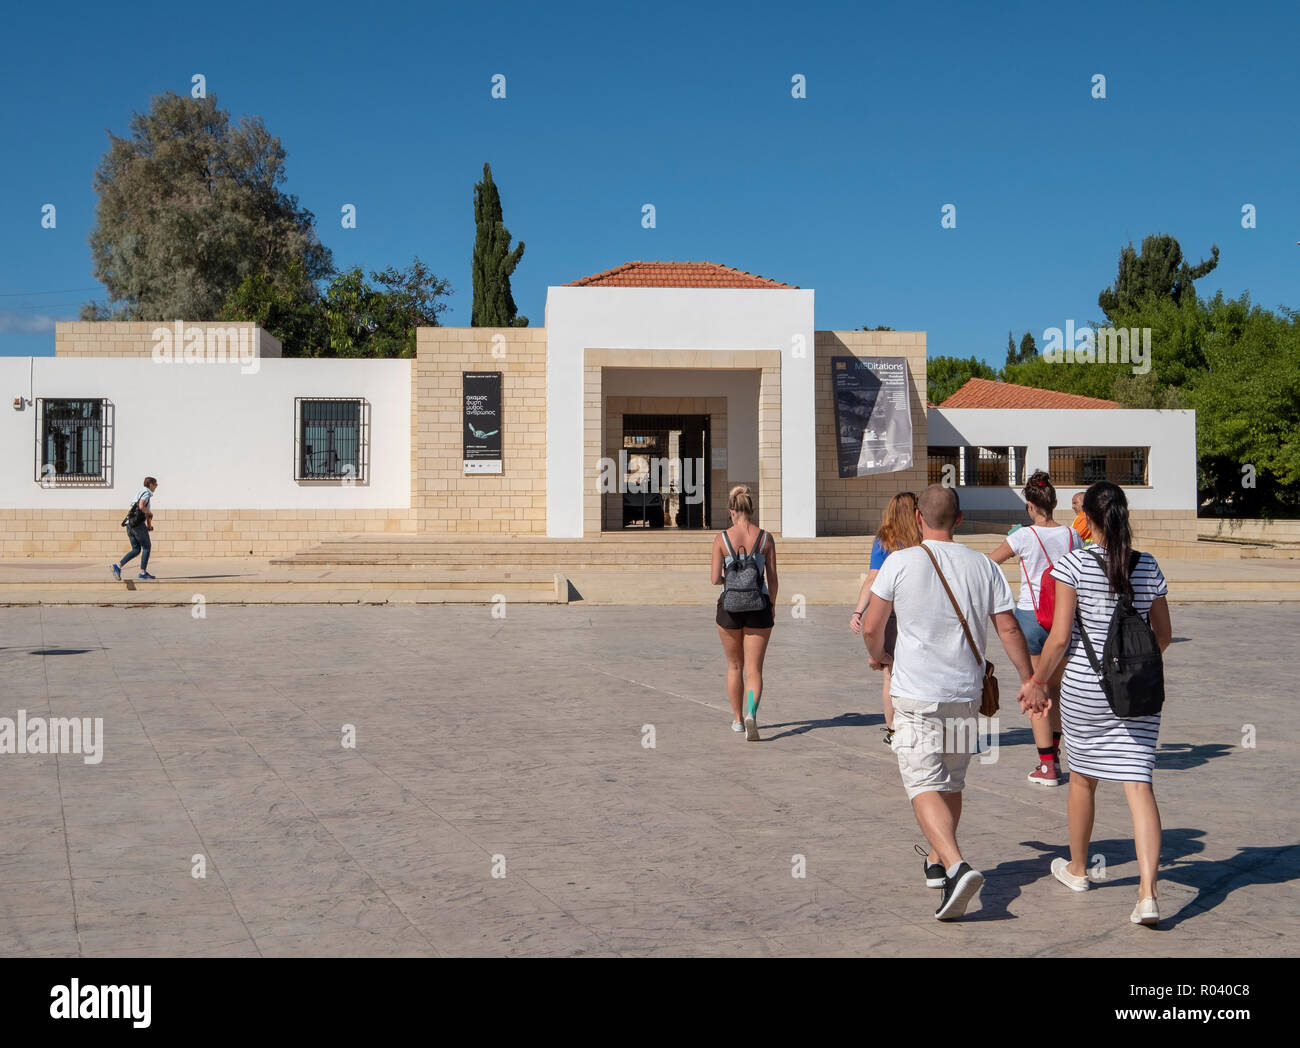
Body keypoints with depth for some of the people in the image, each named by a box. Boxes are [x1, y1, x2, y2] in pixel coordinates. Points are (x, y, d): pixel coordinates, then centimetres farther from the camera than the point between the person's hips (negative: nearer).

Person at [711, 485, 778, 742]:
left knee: (734, 666, 19)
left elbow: (715, 579, -10)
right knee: (754, 669, 4)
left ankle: (737, 719, 29)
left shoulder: (722, 538, -8)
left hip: (730, 605, 0)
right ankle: (751, 713, -21)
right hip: (758, 605, 0)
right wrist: (772, 605, 14)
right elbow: (772, 578, -1)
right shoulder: (766, 538, -4)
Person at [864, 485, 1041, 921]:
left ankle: (957, 866, -24)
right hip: (966, 693, 5)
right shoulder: (983, 566, 1)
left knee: (925, 787, -5)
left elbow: (872, 626, -5)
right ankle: (937, 861, 35)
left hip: (917, 694, -4)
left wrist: (880, 655, 17)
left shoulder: (901, 562, -8)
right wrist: (1031, 683, 12)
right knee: (951, 783, 20)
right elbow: (1009, 629, 2)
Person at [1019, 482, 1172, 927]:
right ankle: (1148, 893, -13)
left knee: (1082, 778, 17)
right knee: (1138, 784, -2)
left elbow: (1059, 637, -12)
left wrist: (1037, 681, 1)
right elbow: (1164, 634, 10)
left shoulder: (1074, 564, -10)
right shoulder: (1148, 567, 2)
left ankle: (1077, 869, 36)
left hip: (1084, 689, -2)